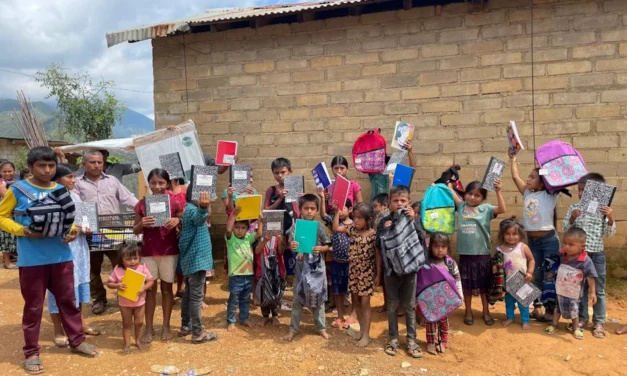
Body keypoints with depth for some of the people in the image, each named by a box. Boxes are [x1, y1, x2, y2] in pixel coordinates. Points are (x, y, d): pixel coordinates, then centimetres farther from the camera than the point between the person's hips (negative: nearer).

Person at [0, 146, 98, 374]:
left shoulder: (61, 191, 6)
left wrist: (73, 232, -5)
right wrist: (23, 230, -17)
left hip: (61, 257, 3)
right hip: (31, 260, -3)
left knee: (68, 300, 13)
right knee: (33, 306, 8)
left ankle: (77, 341, 27)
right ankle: (31, 352, 22)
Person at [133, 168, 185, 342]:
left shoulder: (175, 200, -5)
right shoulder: (142, 203, 0)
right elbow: (135, 231, 5)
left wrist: (178, 220, -22)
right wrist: (142, 224, -16)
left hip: (169, 250, -1)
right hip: (148, 251, 1)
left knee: (167, 288, 9)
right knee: (150, 289, 8)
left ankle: (166, 326, 22)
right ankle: (149, 328, 18)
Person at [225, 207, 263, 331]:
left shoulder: (248, 238, 7)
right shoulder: (230, 238, -8)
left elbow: (259, 234, -2)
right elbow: (228, 229, -27)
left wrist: (260, 221, -7)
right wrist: (234, 214, -30)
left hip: (249, 275, 5)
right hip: (236, 276, -5)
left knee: (246, 299, 18)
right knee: (233, 300, 4)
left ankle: (244, 318, 32)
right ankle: (230, 321, 18)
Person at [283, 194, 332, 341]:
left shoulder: (320, 226, -5)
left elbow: (328, 246, 0)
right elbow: (291, 245, -4)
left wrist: (321, 248, -21)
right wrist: (291, 246, -27)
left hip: (317, 267, 0)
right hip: (301, 266, 0)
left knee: (318, 296, 11)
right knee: (297, 298, 9)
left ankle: (321, 327, 26)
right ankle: (293, 328, 23)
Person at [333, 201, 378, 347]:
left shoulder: (373, 234, -14)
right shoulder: (352, 228, 0)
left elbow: (378, 255, -9)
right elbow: (336, 228, 1)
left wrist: (378, 274, -8)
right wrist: (337, 211, -8)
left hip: (367, 272, -5)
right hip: (353, 271, 6)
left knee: (365, 303, 0)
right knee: (355, 301, 14)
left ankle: (366, 334, 9)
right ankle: (361, 328, 30)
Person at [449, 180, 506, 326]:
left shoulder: (486, 208, -1)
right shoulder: (461, 206, 6)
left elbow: (502, 209, -16)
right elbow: (450, 191, 5)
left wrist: (498, 191, -24)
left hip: (482, 253, -2)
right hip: (465, 253, 2)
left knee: (484, 285, 12)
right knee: (467, 284, 12)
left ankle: (486, 312, 27)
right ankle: (468, 312, 26)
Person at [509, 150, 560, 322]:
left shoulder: (550, 195, -4)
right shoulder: (527, 194, 8)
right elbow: (515, 176, 11)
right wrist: (513, 159, 17)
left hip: (549, 239, -5)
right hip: (532, 240, 5)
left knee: (550, 276, 1)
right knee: (535, 276, 12)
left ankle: (550, 310, 9)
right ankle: (537, 306, 22)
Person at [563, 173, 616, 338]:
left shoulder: (603, 210, -4)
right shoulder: (574, 208, -1)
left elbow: (608, 234, -3)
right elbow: (565, 229, -1)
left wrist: (611, 219, -19)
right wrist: (572, 219, -18)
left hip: (597, 255, -1)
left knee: (598, 290, 9)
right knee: (580, 287, 12)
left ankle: (599, 322, 20)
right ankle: (582, 318, 25)